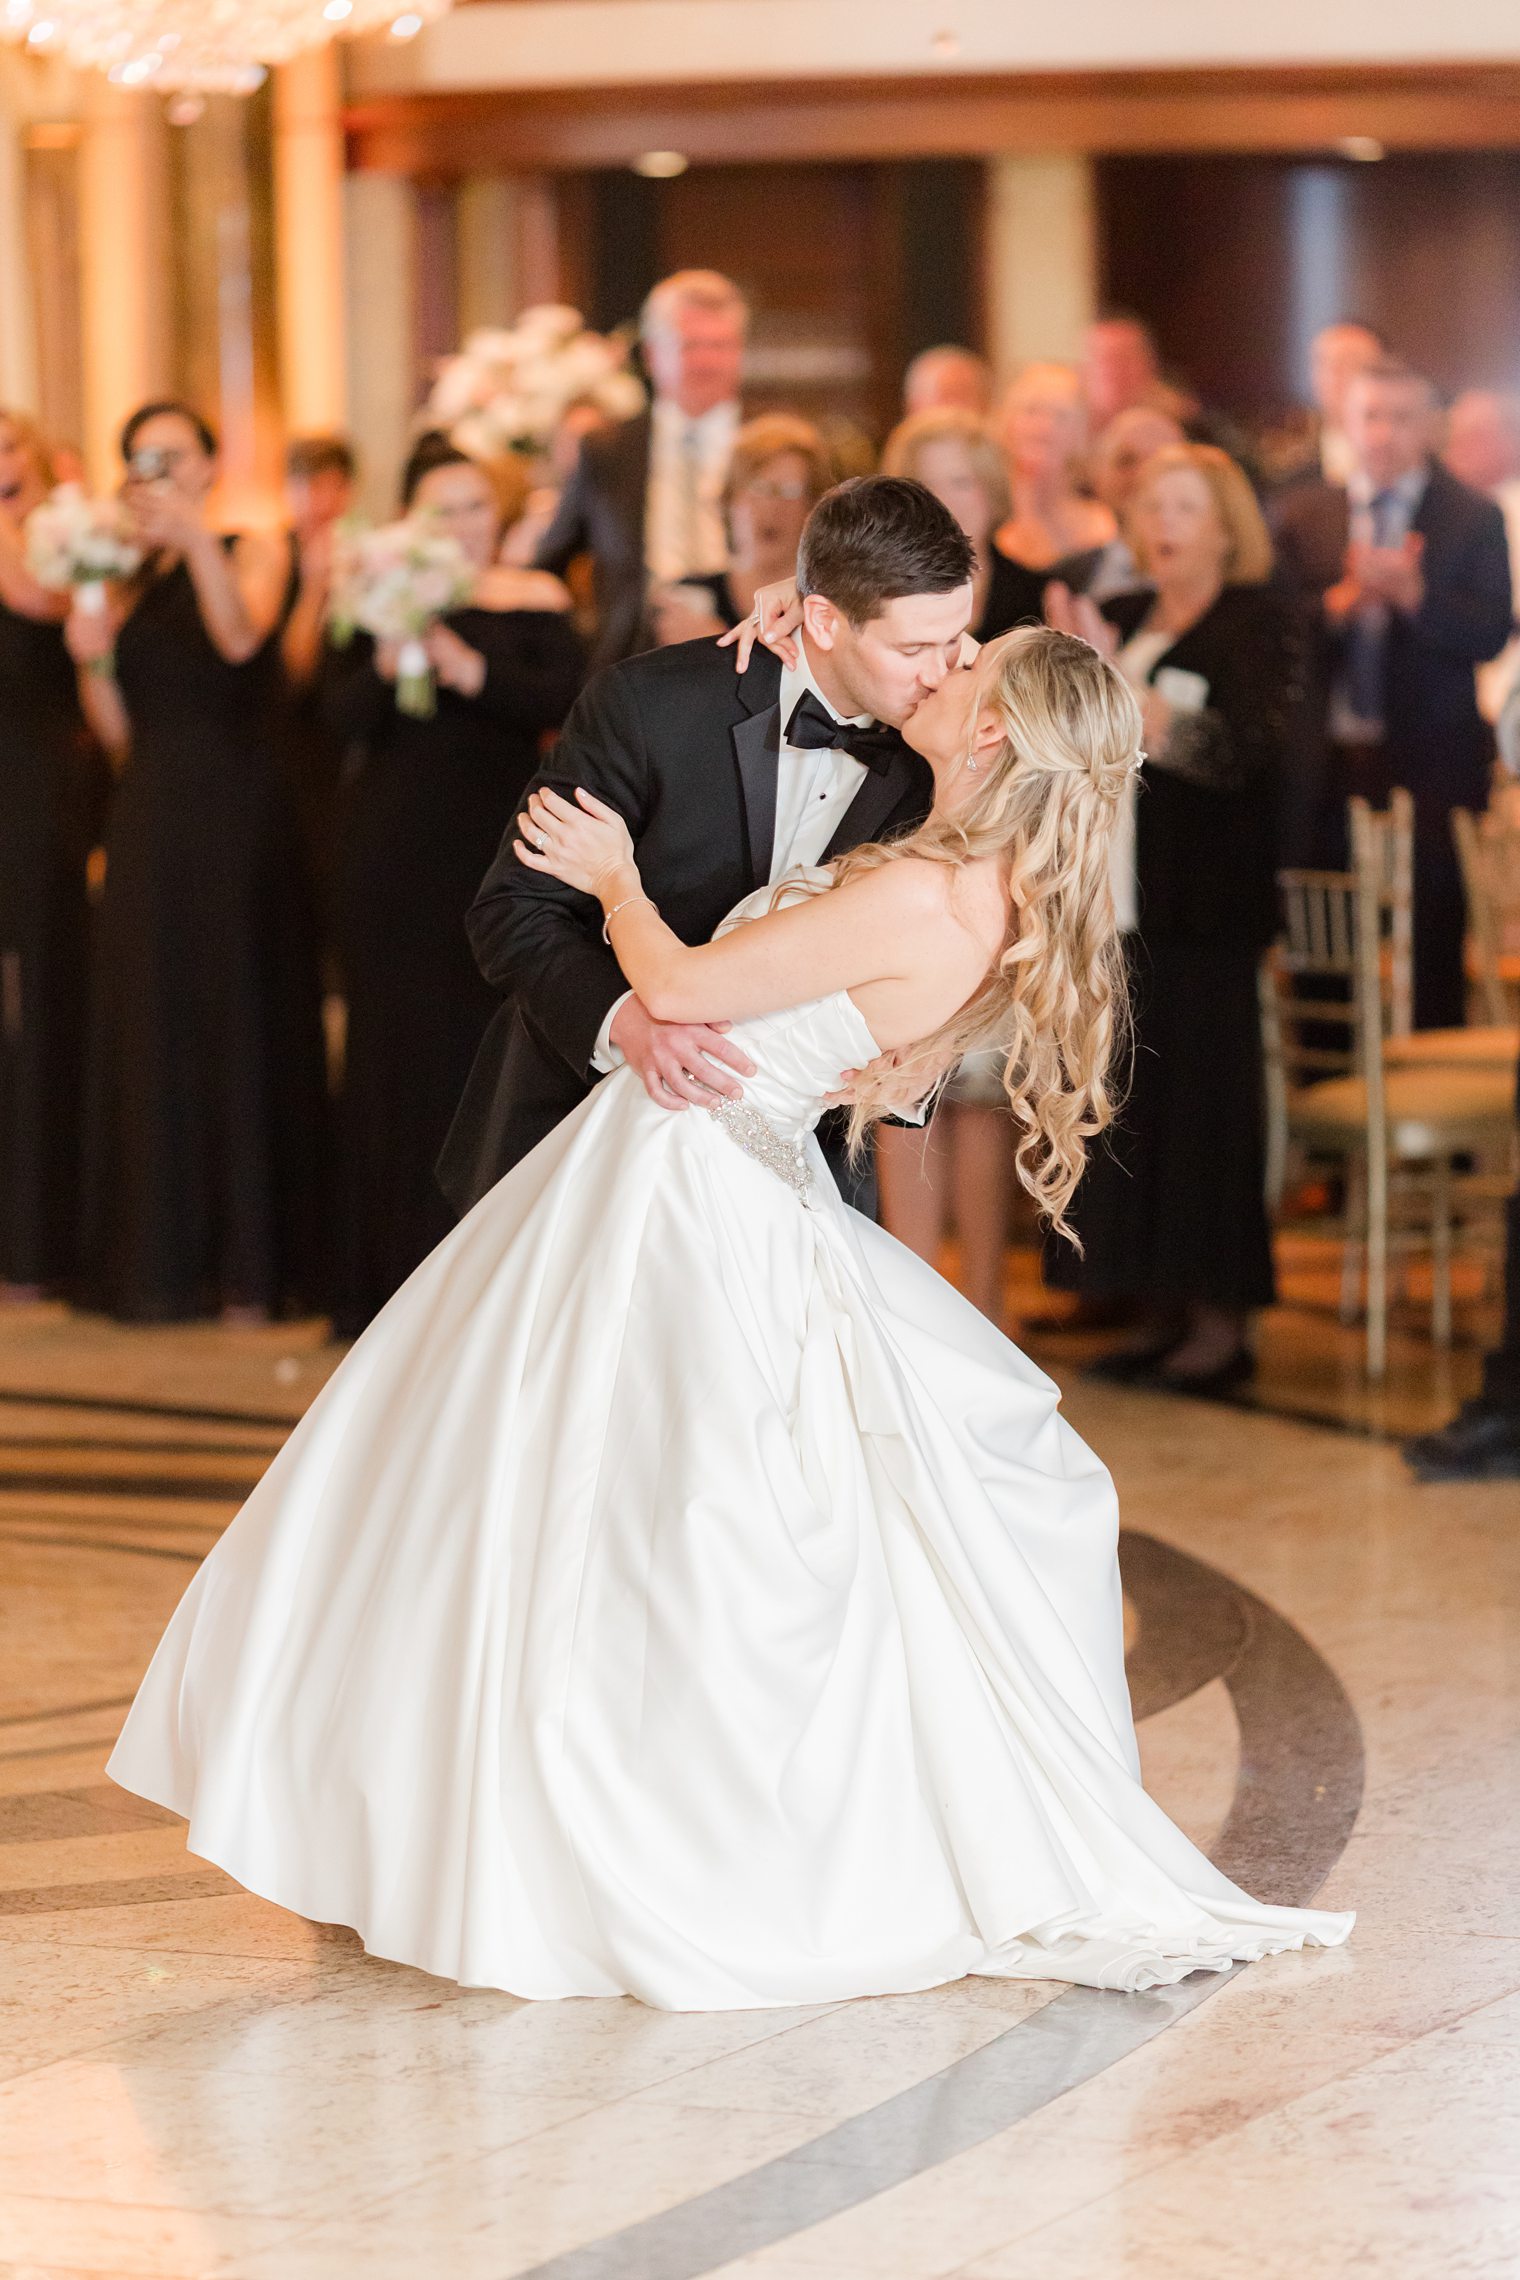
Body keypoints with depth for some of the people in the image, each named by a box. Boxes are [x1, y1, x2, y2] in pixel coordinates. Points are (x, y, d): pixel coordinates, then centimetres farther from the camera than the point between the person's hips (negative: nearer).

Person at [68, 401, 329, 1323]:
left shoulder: (255, 550, 0)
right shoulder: (127, 580, 13)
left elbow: (240, 637, -22)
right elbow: (120, 732, 9)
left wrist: (197, 541, -34)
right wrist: (94, 660, -8)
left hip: (237, 818, -5)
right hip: (153, 822, 5)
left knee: (240, 1021, -2)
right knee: (152, 1029, 6)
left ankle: (252, 1264, 4)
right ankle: (166, 1257, 13)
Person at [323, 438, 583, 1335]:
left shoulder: (534, 602, 2)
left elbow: (566, 699, -12)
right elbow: (344, 717, -5)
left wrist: (471, 670, -23)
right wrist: (386, 663, -24)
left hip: (495, 850, -1)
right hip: (395, 857, 1)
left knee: (489, 1050, -4)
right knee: (398, 1053, 3)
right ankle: (396, 1283, 11)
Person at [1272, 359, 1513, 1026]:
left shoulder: (1474, 519, 2)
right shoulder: (1299, 515, 8)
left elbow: (1490, 635, -8)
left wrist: (1412, 593, -21)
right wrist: (1344, 600, -17)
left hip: (1430, 769, -2)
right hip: (1327, 764, 2)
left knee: (1435, 950, 0)